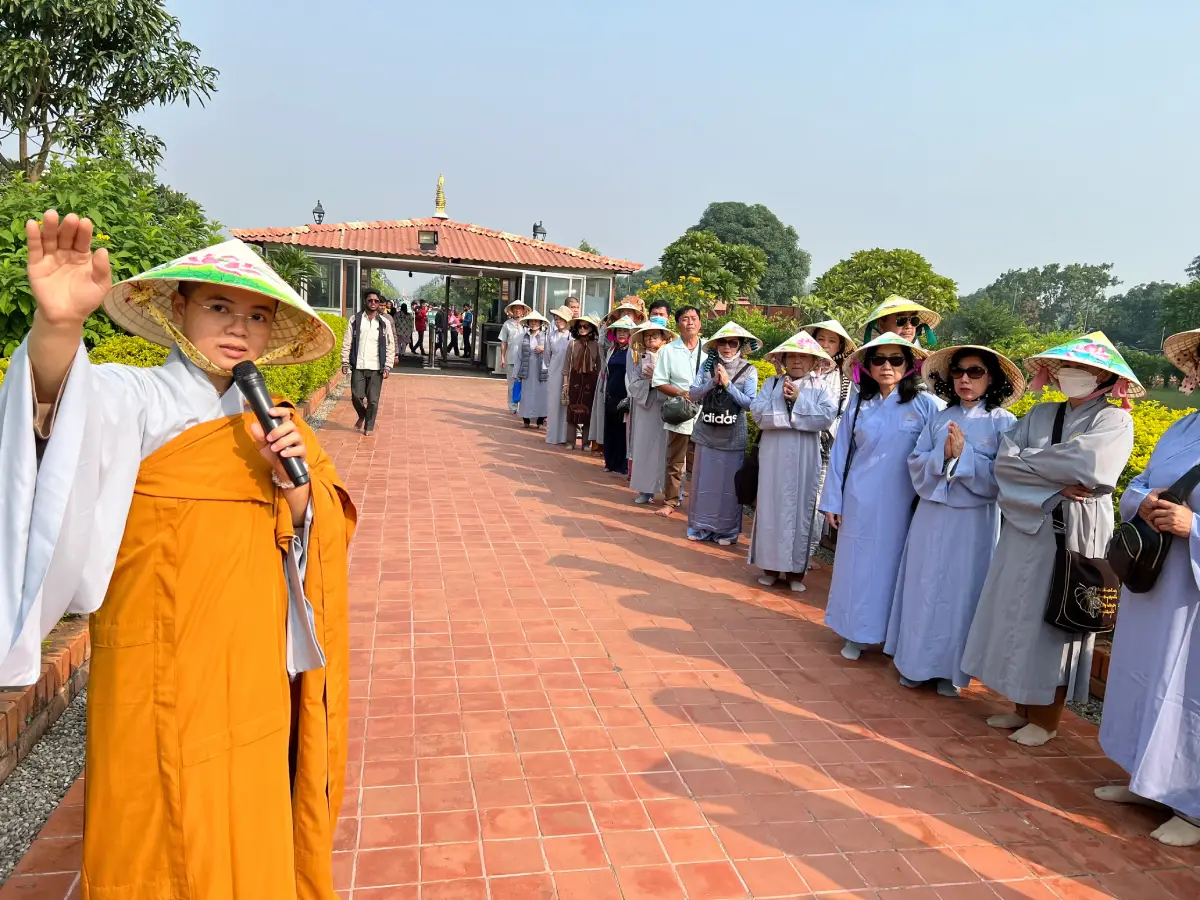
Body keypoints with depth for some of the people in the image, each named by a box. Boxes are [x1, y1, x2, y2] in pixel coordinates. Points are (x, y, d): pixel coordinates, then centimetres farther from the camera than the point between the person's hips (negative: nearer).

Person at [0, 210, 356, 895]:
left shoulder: (266, 422, 7)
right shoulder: (137, 399, -8)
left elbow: (323, 539, 5)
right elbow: (76, 402, -32)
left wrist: (293, 484, -15)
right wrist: (60, 326, -53)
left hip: (255, 675, 5)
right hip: (165, 677, -4)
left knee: (249, 845, 16)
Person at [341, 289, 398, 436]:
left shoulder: (384, 322, 4)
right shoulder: (355, 320, 4)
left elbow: (390, 345, 4)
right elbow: (347, 342, 5)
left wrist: (388, 366, -3)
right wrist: (345, 362, -1)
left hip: (376, 368, 0)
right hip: (358, 367, 0)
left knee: (373, 400, 1)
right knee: (356, 396, -1)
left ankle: (369, 427, 16)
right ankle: (362, 416, 29)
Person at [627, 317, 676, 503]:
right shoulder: (639, 358, 11)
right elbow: (633, 384, 3)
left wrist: (655, 377, -13)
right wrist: (648, 381, -12)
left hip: (664, 408, -3)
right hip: (643, 407, 3)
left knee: (662, 446, -4)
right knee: (643, 446, 2)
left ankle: (667, 489, 1)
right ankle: (645, 489, 6)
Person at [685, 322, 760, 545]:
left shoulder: (748, 370, -3)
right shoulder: (707, 366, 3)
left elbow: (749, 402, -10)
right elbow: (692, 394, -2)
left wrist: (728, 384, -16)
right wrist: (713, 382, -15)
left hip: (733, 435, -2)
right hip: (706, 432, 2)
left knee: (729, 483, 3)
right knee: (703, 480, 8)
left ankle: (727, 530, 15)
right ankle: (701, 526, 21)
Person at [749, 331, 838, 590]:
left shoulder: (820, 387, 4)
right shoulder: (772, 383, 7)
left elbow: (827, 416, -11)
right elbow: (759, 412, -7)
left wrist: (798, 399, -12)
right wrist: (799, 417, -11)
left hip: (804, 460, -1)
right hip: (774, 456, 1)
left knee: (801, 509, 4)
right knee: (771, 508, 5)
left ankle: (795, 570, 12)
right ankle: (770, 566, 16)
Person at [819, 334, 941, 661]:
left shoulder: (926, 406, -3)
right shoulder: (858, 405, 5)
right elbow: (840, 453, 8)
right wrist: (832, 501, 7)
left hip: (901, 503, -2)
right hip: (860, 501, 2)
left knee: (893, 566, 5)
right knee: (857, 564, 7)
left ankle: (895, 636, 20)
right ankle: (856, 634, 20)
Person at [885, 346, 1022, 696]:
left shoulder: (1003, 422, -3)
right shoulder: (939, 420, 7)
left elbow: (1000, 478, -11)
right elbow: (916, 466, 2)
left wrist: (964, 454, -17)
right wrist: (943, 455, -15)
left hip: (974, 521, -3)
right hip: (931, 515, 3)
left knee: (961, 591, 4)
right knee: (923, 587, 7)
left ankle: (951, 670, 17)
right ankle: (916, 663, 20)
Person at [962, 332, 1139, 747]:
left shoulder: (1114, 421, -4)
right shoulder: (1040, 414, 10)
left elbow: (1085, 464, -21)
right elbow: (1004, 462, -2)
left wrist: (1026, 462, -8)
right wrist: (1054, 486, -14)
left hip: (1073, 536, -5)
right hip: (1025, 530, 5)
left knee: (1055, 620, 2)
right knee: (1018, 616, 9)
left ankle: (1046, 717, 15)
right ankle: (1022, 706, 24)